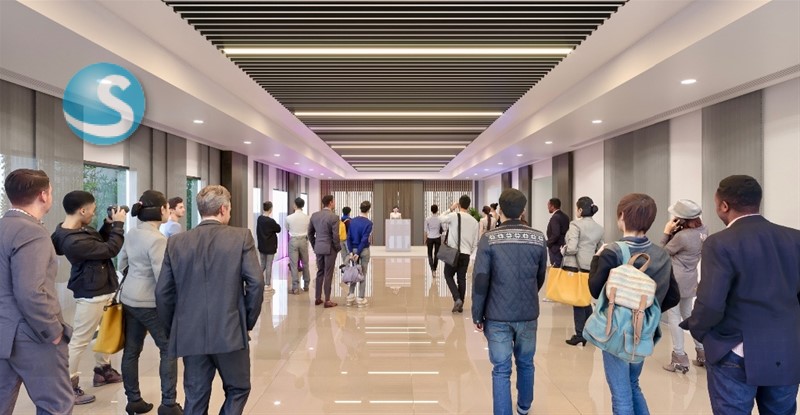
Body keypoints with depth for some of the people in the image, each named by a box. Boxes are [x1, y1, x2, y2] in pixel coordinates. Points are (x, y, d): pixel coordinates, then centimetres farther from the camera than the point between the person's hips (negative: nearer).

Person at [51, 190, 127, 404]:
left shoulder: (79, 229, 1)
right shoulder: (73, 241, -29)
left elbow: (98, 243, 14)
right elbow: (110, 249, -24)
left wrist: (109, 224, 1)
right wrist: (118, 224, -13)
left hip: (103, 288, 10)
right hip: (91, 293, -10)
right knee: (79, 340, 0)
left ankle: (103, 370, 38)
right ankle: (68, 386, 11)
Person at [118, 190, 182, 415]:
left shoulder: (131, 234, 6)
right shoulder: (157, 239, -20)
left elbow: (122, 265, 15)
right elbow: (162, 277, -21)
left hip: (128, 300, 8)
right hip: (150, 303, -8)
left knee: (131, 350, 13)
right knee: (168, 350, 3)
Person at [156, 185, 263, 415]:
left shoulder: (176, 242, 3)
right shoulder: (241, 237, -5)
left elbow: (162, 293, 3)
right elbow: (256, 283, -11)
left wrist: (173, 329, 16)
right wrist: (248, 321, 3)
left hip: (190, 335, 3)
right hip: (231, 332, -3)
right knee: (238, 389, 17)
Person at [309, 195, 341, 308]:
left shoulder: (314, 215, 3)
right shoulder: (334, 217, -15)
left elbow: (310, 233, 9)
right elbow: (335, 236, -16)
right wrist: (338, 248, -1)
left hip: (318, 248, 6)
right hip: (330, 248, -6)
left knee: (320, 273, 15)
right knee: (328, 274, 0)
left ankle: (318, 298, 19)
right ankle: (327, 301, 5)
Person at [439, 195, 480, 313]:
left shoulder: (454, 216, -10)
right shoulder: (474, 221, 4)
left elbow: (441, 219, 9)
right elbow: (475, 242, 9)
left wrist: (450, 209, 16)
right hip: (466, 253, 4)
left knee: (449, 275, 11)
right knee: (462, 278, 13)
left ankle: (457, 299, -6)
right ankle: (460, 305, 15)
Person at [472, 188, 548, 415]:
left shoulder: (489, 238, -11)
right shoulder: (538, 238, -3)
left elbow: (481, 281, -13)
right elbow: (540, 278, 7)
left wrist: (477, 315, -2)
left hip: (497, 315, -3)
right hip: (528, 314, 3)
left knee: (501, 370, 5)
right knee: (526, 364, 22)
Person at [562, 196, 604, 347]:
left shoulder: (576, 224, -10)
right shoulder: (599, 228, 12)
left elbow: (572, 248, -18)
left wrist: (564, 250, 1)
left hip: (575, 266, -6)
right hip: (590, 267, 6)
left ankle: (580, 334, 6)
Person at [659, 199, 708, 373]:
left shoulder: (682, 236, -24)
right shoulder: (703, 231, 1)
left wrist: (667, 232, -8)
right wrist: (675, 232, -5)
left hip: (676, 280, -8)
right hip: (690, 280, 8)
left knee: (674, 317, 1)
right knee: (688, 315, 20)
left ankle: (680, 359, 4)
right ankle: (702, 352, 26)